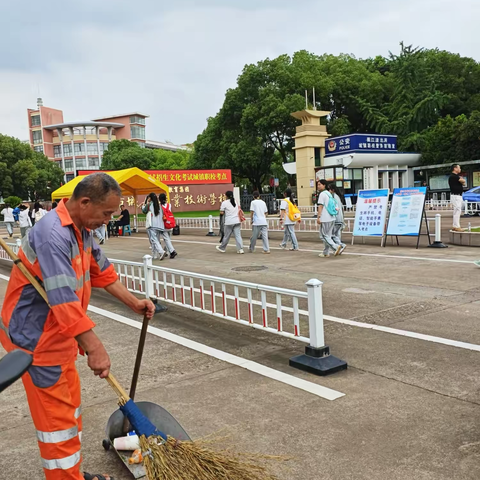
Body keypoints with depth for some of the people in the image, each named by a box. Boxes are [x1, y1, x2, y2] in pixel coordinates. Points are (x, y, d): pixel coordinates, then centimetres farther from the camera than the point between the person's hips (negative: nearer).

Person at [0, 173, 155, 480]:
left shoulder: (82, 229, 4)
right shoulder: (53, 234, -28)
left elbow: (101, 271, 14)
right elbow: (64, 299, -34)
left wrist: (134, 302, 10)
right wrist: (94, 348, -33)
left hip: (59, 336, 10)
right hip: (35, 339, -10)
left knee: (70, 407, 18)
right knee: (57, 416, 1)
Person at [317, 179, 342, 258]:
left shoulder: (322, 194, -10)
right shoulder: (329, 194, 17)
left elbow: (320, 206, -15)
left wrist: (318, 217, -16)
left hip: (325, 219, -9)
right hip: (331, 218, 9)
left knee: (324, 236, -4)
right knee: (328, 236, 12)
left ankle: (336, 247, -15)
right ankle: (326, 252, 15)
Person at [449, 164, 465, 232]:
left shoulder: (457, 176, 19)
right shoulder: (453, 176, -14)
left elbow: (463, 183, 16)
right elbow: (463, 181, -16)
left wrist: (461, 179, -3)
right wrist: (461, 178, 5)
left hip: (459, 196, 10)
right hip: (455, 196, -10)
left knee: (457, 211, 12)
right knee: (457, 211, -12)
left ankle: (455, 226, 16)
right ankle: (457, 227, -11)